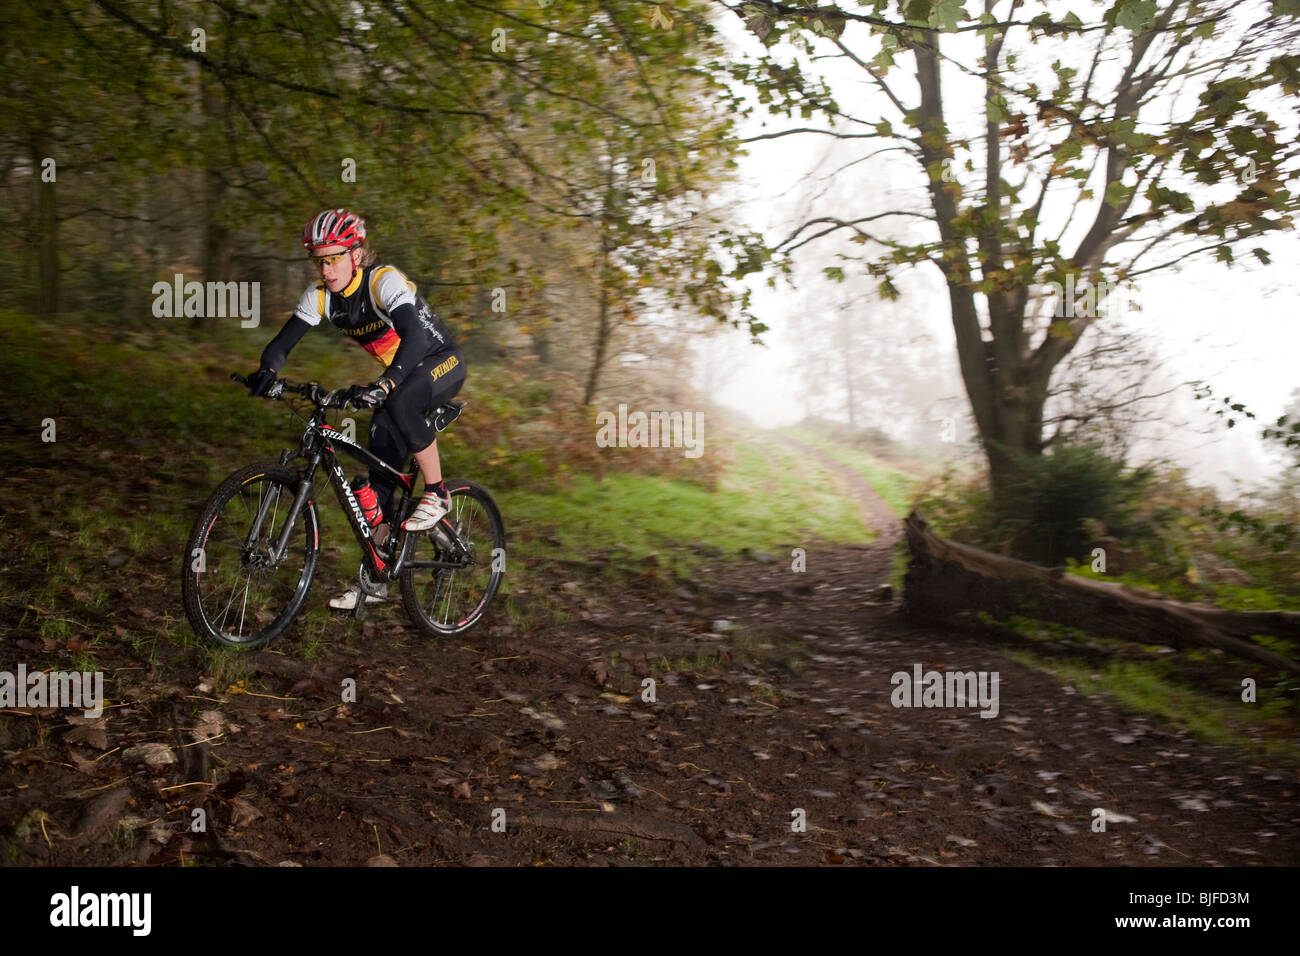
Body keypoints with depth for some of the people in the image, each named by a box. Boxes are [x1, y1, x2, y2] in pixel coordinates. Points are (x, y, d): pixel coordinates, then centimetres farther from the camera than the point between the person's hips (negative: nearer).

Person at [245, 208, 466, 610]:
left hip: (442, 363, -6)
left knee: (398, 404, -38)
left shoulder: (384, 281, -28)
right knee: (378, 471, -3)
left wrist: (384, 386, -56)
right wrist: (267, 370, -33)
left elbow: (415, 336, -42)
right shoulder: (320, 294, -8)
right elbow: (284, 340, -11)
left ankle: (436, 494, -17)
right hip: (402, 376, 7)